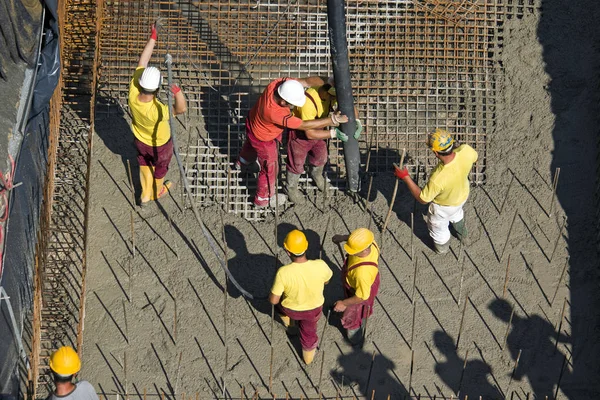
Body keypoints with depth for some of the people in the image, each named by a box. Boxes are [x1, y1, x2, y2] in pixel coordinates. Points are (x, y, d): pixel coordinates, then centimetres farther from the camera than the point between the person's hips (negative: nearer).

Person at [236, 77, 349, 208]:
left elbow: (307, 81, -30)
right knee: (270, 168, 17)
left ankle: (243, 162, 72)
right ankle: (263, 199, 43)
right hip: (263, 138, -7)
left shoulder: (279, 83, -35)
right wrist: (333, 120, -37)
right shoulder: (275, 113, -49)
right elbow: (304, 125, -39)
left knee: (251, 146, 39)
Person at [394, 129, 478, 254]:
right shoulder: (466, 150, -37)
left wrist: (405, 177, -28)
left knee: (438, 226, 30)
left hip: (444, 206, -5)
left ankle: (442, 248, 61)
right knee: (456, 213, 39)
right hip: (463, 194, 5)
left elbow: (422, 199, -29)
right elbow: (474, 157, -9)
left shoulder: (438, 179, -48)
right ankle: (463, 236, 68)